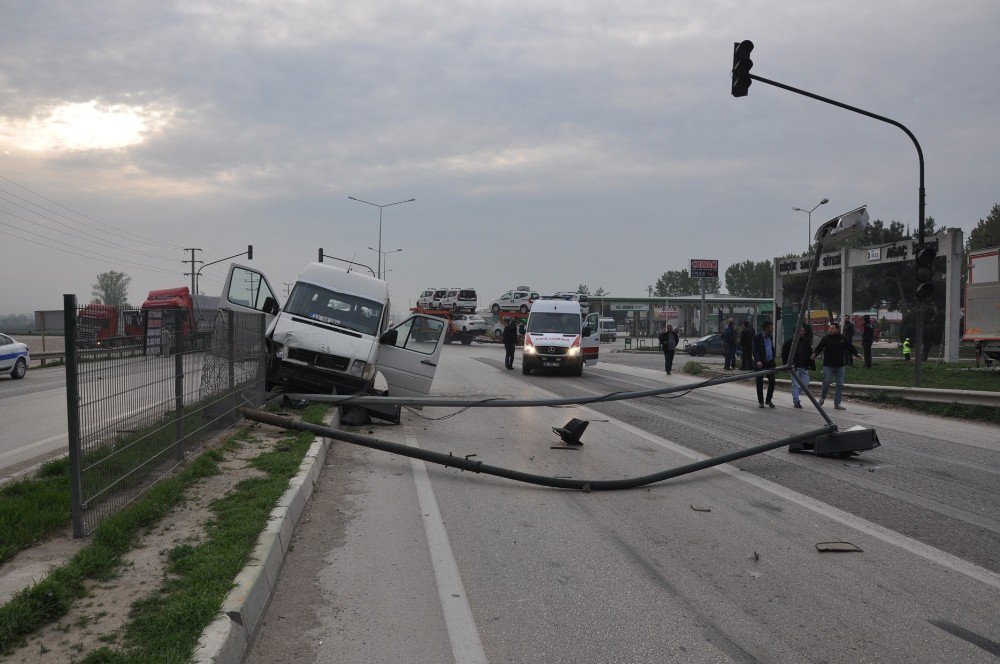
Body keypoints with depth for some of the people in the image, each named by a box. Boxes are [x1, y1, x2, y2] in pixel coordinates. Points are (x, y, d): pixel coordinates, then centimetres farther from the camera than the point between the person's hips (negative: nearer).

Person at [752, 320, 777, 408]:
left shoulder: (770, 337, 11)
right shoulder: (757, 337, -10)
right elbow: (755, 351, -17)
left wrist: (774, 356, 14)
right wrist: (758, 361, -28)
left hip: (770, 363, 6)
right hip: (760, 364, -6)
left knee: (772, 382, 2)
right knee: (760, 383, 2)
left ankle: (768, 400, 17)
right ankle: (760, 401, 14)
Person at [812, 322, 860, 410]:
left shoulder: (843, 339, 6)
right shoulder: (826, 338, 1)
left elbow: (850, 347, 10)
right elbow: (819, 347, -4)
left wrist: (856, 354, -7)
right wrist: (814, 354, -22)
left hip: (840, 366, 2)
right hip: (828, 365, -2)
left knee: (840, 384, 2)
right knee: (826, 382, -11)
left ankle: (837, 404, 9)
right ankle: (823, 397, 18)